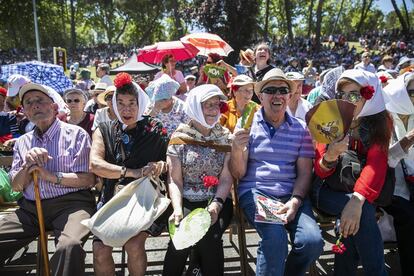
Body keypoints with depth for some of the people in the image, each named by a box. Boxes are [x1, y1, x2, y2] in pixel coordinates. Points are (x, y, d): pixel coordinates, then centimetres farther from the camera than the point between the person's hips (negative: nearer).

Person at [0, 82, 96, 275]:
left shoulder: (76, 134, 4)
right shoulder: (22, 142, 19)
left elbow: (88, 179, -4)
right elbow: (16, 186, 13)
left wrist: (51, 176, -13)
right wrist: (28, 166, -6)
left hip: (70, 203, -5)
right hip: (30, 208, 5)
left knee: (69, 246, -35)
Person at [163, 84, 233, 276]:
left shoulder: (225, 137, 7)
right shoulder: (179, 138, 2)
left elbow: (226, 178, 0)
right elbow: (175, 180, -1)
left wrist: (216, 204, -18)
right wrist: (177, 208, -19)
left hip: (217, 202, 1)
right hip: (186, 202, 0)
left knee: (208, 235, -27)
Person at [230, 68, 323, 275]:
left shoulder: (301, 129, 11)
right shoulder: (248, 126, 5)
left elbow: (304, 173, 7)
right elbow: (238, 174, 1)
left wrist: (295, 201, -11)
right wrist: (236, 149, -19)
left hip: (291, 195, 3)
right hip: (255, 192, -2)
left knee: (312, 241, -21)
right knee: (275, 236, -31)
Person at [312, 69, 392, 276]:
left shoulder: (380, 121, -5)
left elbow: (377, 163, -20)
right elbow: (320, 171, -12)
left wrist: (357, 200, -37)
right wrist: (330, 157, -36)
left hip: (361, 191, 2)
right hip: (328, 190, -2)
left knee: (358, 212, -27)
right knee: (363, 211, -28)